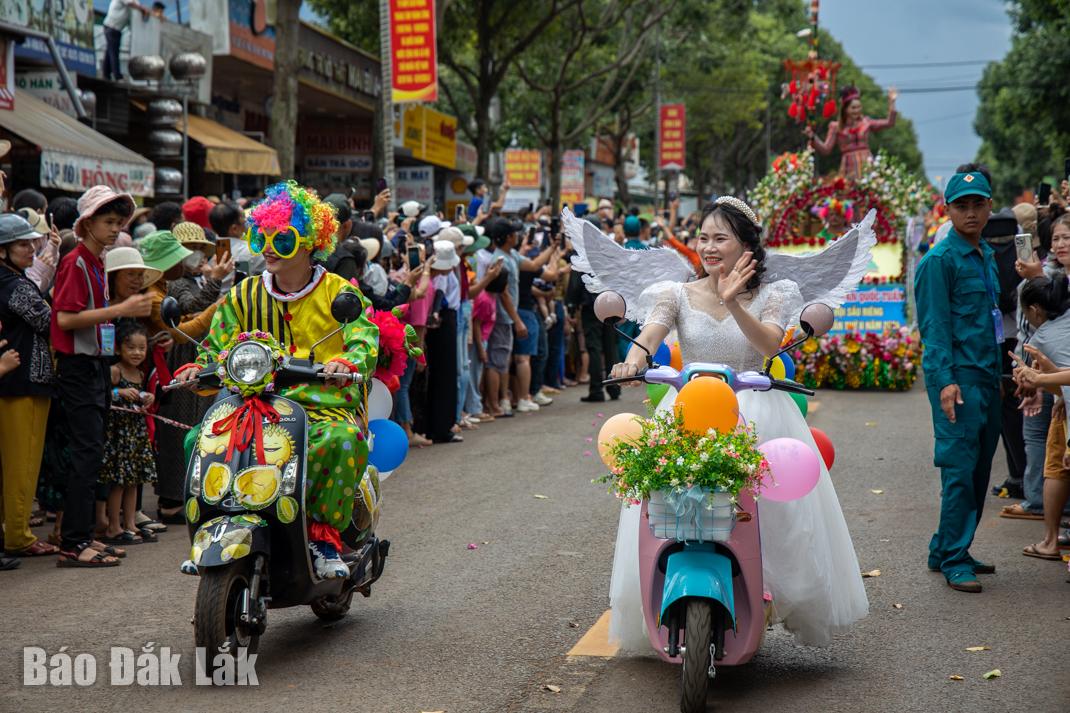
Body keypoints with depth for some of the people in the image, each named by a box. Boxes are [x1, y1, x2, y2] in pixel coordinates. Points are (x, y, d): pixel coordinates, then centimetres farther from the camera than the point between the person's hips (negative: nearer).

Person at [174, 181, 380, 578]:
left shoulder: (339, 293, 4)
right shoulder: (244, 295, 15)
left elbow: (365, 341, -11)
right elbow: (216, 347, 14)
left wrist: (346, 363, -34)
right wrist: (197, 368, -9)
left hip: (327, 407, -3)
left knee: (343, 439, -38)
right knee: (201, 439, -23)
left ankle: (324, 531, -21)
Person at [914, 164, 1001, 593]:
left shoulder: (987, 256, 17)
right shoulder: (939, 260, -8)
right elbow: (935, 325, -13)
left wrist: (998, 372, 17)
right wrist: (946, 380, -20)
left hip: (987, 376, 8)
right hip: (957, 376, -8)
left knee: (980, 468, 10)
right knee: (960, 469, -9)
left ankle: (947, 549, 19)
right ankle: (954, 561, -4)